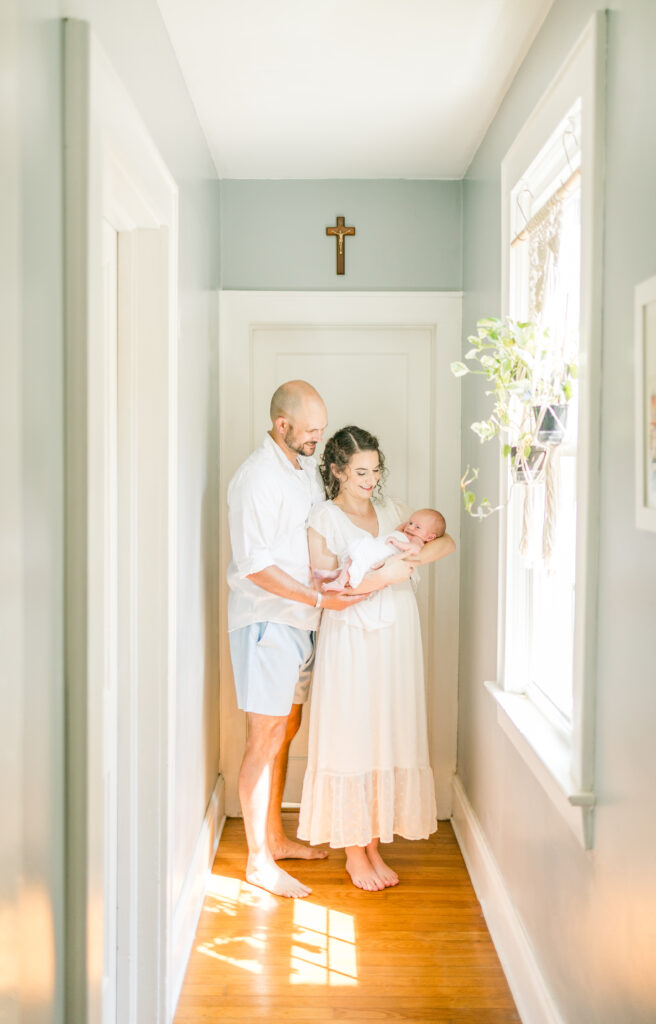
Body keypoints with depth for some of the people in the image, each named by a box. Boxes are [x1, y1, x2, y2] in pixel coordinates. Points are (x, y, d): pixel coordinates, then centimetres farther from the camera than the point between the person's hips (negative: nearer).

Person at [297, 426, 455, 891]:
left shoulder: (391, 509, 11)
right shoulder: (323, 520, -4)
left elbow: (447, 541, 9)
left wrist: (416, 555, -12)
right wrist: (387, 576, -20)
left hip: (397, 638, 5)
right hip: (352, 641, -5)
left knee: (389, 736, 8)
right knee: (353, 738, 1)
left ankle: (374, 844, 21)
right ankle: (353, 850, 16)